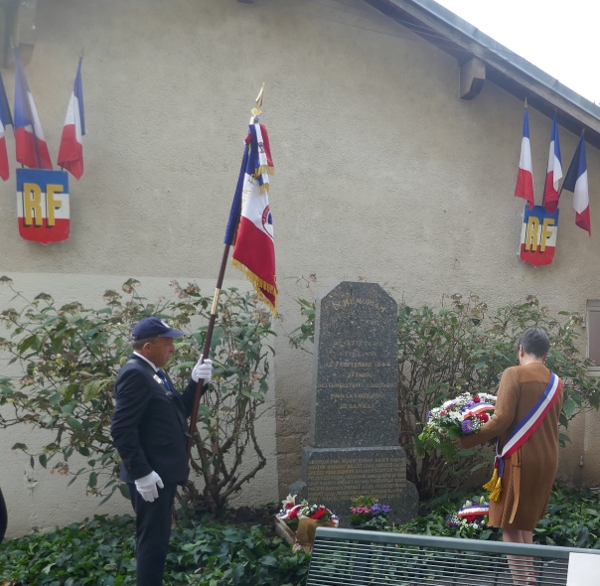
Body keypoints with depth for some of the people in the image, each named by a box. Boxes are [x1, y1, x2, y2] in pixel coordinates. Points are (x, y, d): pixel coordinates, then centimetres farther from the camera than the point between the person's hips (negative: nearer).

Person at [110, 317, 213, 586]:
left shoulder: (153, 372, 13)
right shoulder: (135, 374, -18)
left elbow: (178, 412, 14)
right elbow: (122, 429, -24)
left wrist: (196, 382, 1)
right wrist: (141, 473, -24)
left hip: (162, 472, 10)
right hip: (150, 477, -10)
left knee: (157, 539, 18)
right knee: (153, 541, -1)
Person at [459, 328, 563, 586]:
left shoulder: (514, 374, -10)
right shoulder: (555, 382, 10)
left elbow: (502, 419, -18)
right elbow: (547, 423, 16)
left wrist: (466, 441, -12)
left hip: (520, 458, -7)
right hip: (547, 460, 7)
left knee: (510, 524, 0)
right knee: (526, 522, 20)